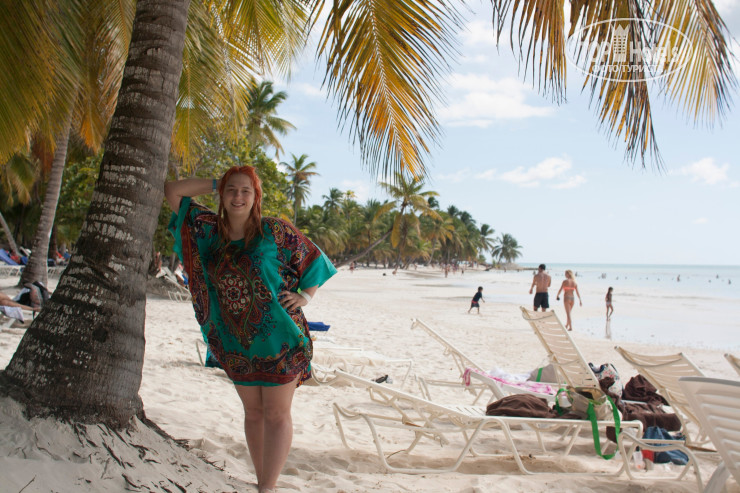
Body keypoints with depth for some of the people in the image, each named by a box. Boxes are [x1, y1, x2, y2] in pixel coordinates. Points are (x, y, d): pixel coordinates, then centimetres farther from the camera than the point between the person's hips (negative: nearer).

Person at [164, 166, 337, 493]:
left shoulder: (274, 231, -7)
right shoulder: (210, 229, 4)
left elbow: (313, 257, 3)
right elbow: (172, 191, 7)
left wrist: (305, 296, -8)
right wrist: (215, 184, 5)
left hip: (278, 338, -4)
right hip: (236, 343, 5)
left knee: (276, 414, 0)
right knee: (253, 413, 14)